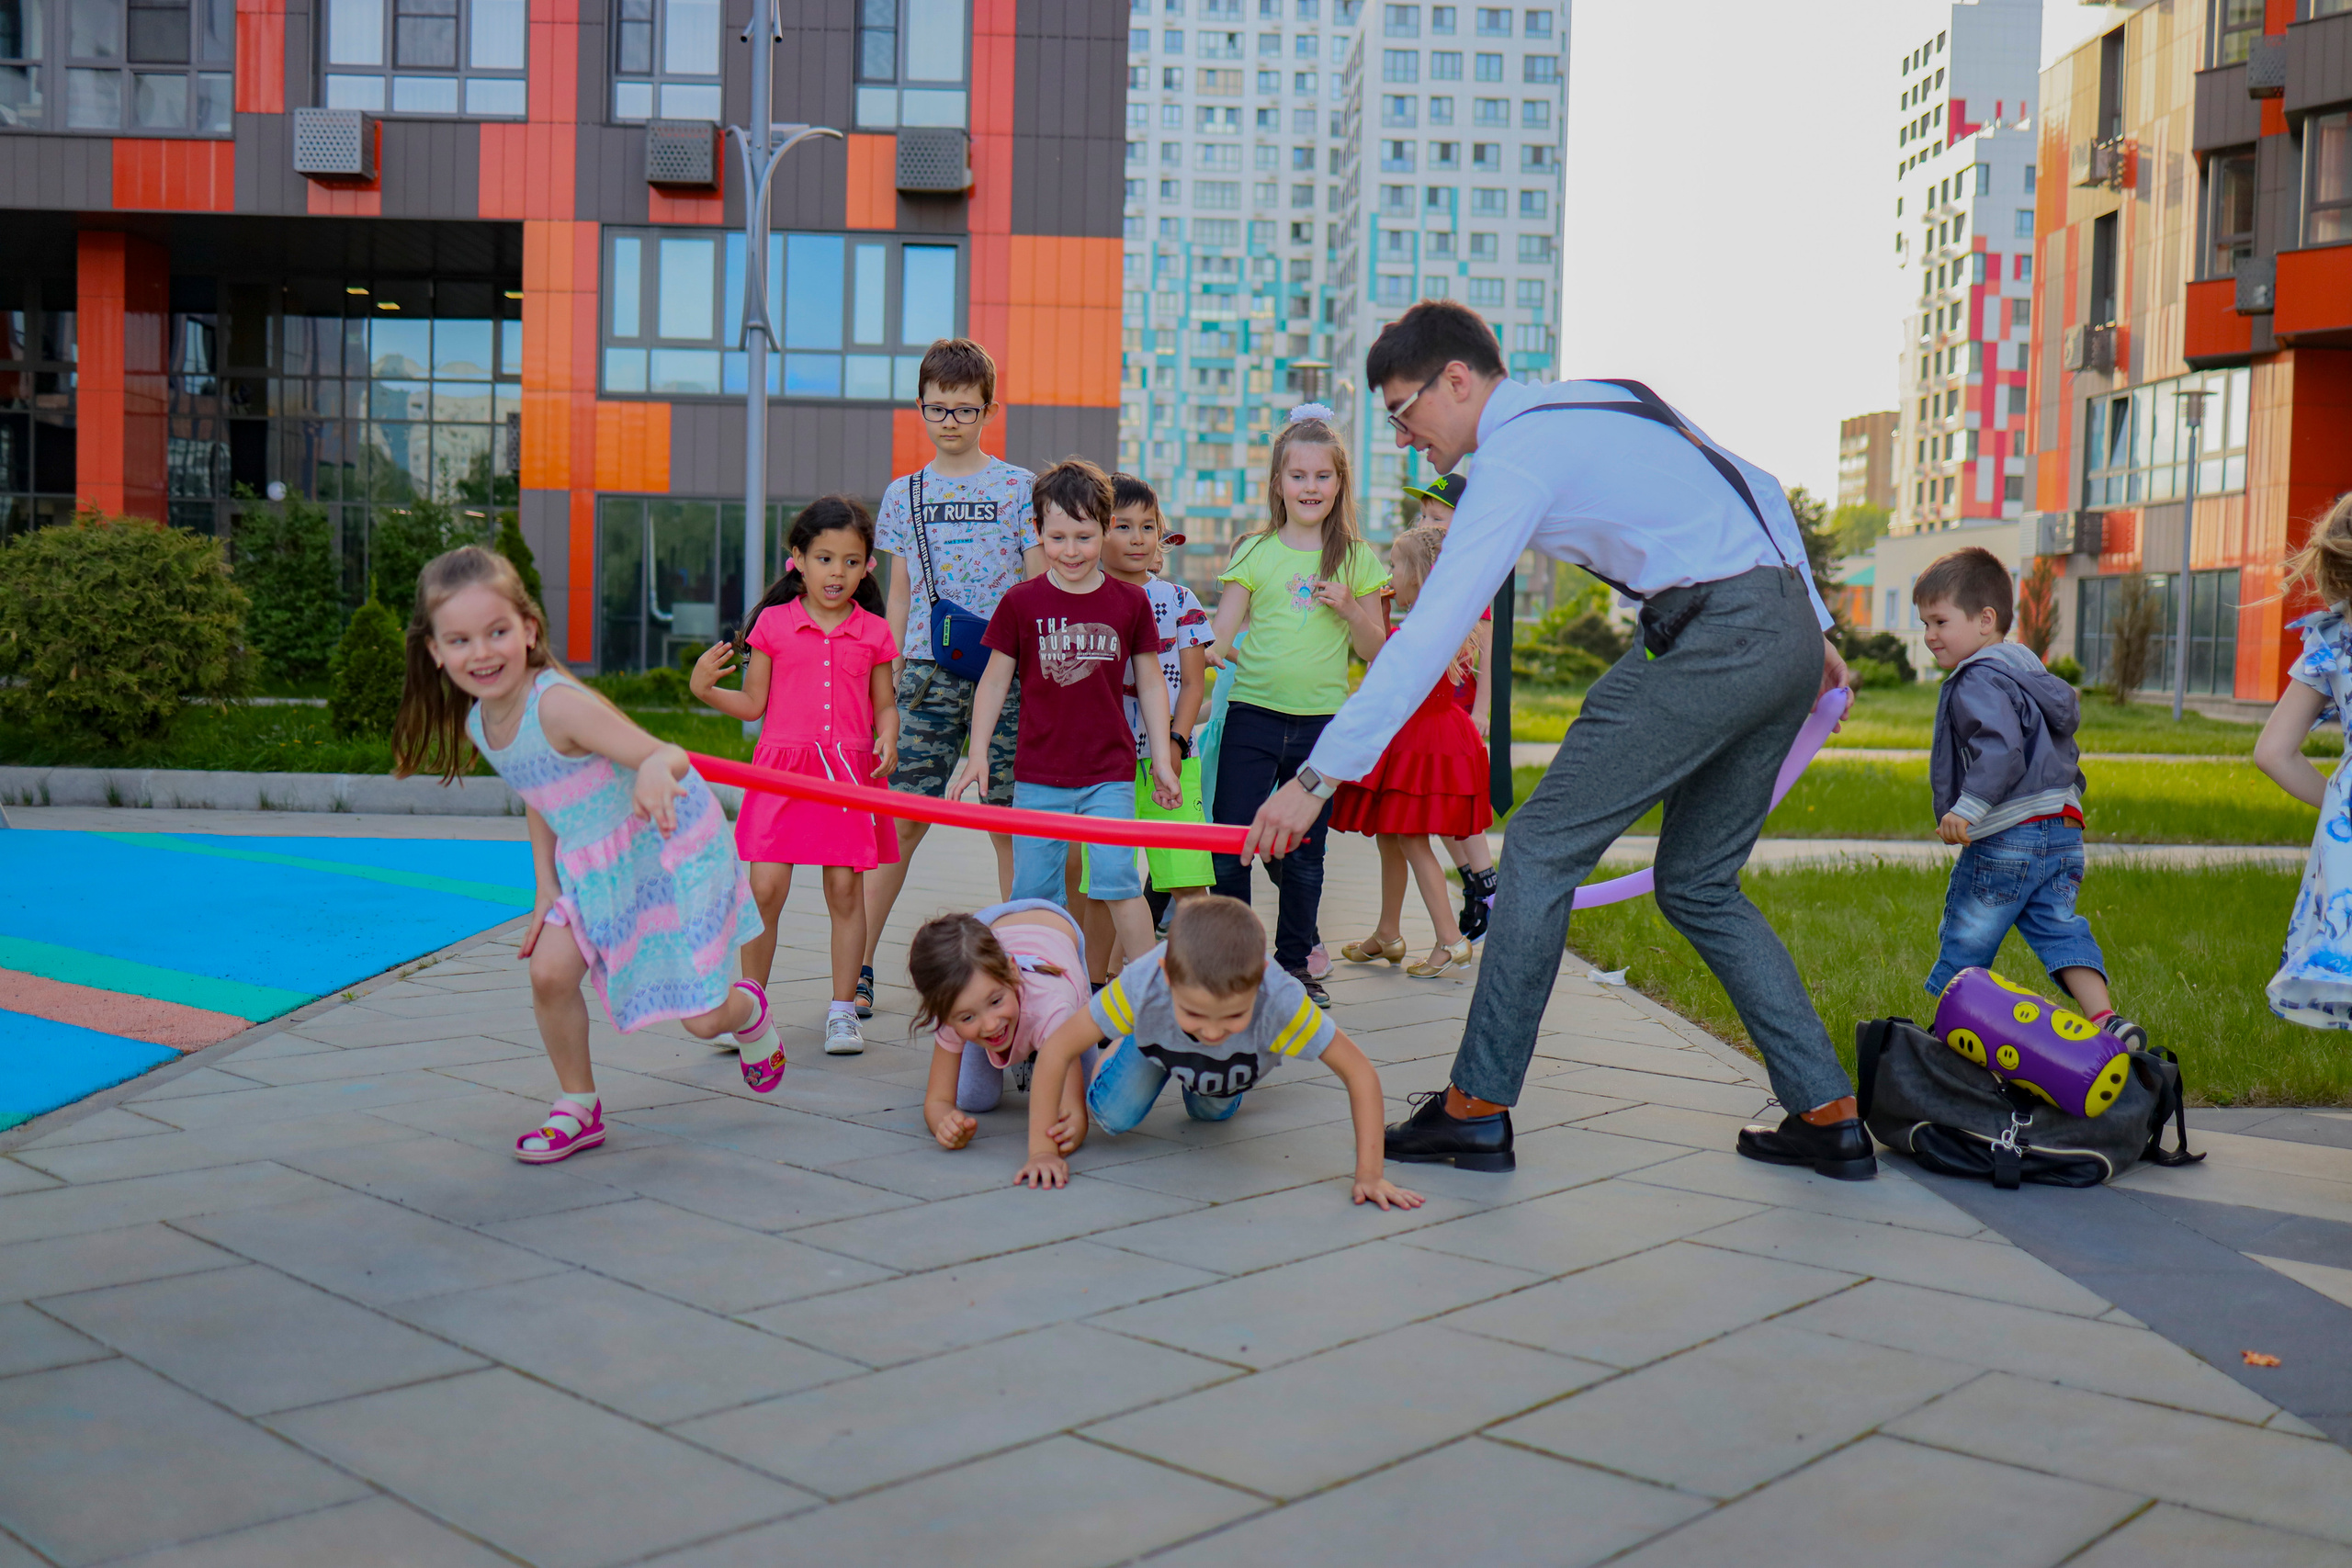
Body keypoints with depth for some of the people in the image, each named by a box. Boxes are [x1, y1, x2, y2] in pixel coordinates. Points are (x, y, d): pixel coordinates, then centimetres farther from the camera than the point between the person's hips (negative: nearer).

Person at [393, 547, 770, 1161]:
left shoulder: (556, 702, -30)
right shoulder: (478, 723, -4)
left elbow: (669, 756, -36)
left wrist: (655, 770, -60)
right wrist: (546, 889, 4)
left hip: (671, 857, -7)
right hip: (593, 869, 7)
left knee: (702, 1018, -2)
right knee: (549, 971, -11)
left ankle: (748, 1011, 36)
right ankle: (578, 1108, 12)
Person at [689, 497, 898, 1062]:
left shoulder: (874, 633, 6)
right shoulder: (773, 622, 4)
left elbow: (885, 705, 12)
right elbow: (754, 704, 7)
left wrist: (888, 739, -7)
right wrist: (705, 689, -8)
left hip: (849, 771, 1)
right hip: (782, 770, -1)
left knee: (846, 890, 2)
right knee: (764, 888, -7)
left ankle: (843, 1010, 13)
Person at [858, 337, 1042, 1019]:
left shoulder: (1020, 488, 3)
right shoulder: (903, 494, 10)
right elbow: (898, 597, 13)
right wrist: (886, 687, 9)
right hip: (925, 674, 2)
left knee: (1010, 825, 2)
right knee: (903, 820, 0)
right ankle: (857, 967, 7)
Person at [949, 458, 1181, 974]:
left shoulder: (1130, 602, 0)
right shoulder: (1021, 603, -1)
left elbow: (1150, 684, 8)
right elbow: (994, 681, 5)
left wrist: (1161, 759, 7)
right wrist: (977, 752, 0)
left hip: (1110, 772, -1)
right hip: (1038, 773, 1)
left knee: (1117, 880, -9)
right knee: (1033, 891, 6)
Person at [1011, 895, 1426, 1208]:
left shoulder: (1281, 1002, -50)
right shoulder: (1143, 985, -48)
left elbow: (1360, 1073, -41)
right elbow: (1056, 1049, -38)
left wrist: (1370, 1174, -44)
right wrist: (1042, 1150, -37)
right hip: (1157, 1035, 0)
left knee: (1212, 1112, 21)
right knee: (1114, 1118, -7)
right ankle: (1126, 1039, 23)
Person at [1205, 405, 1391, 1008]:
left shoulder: (1357, 559, 5)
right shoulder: (1255, 552, 4)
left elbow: (1375, 649, 7)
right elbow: (1221, 634, 4)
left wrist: (1349, 607, -9)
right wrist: (1200, 653, -15)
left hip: (1323, 722, 1)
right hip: (1253, 715, 0)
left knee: (1305, 856, 9)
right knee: (1232, 848, -2)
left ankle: (1295, 964, 24)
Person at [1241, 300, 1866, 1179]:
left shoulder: (1517, 455, -9)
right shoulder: (1610, 399, 19)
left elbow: (1433, 630, -16)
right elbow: (1760, 490, 23)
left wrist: (1319, 777, -17)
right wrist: (1812, 628, 28)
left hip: (1714, 637, -9)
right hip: (1788, 634, 9)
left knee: (1542, 850, -3)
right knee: (1699, 886, 16)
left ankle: (1476, 1108, 1)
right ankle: (1829, 1117, 15)